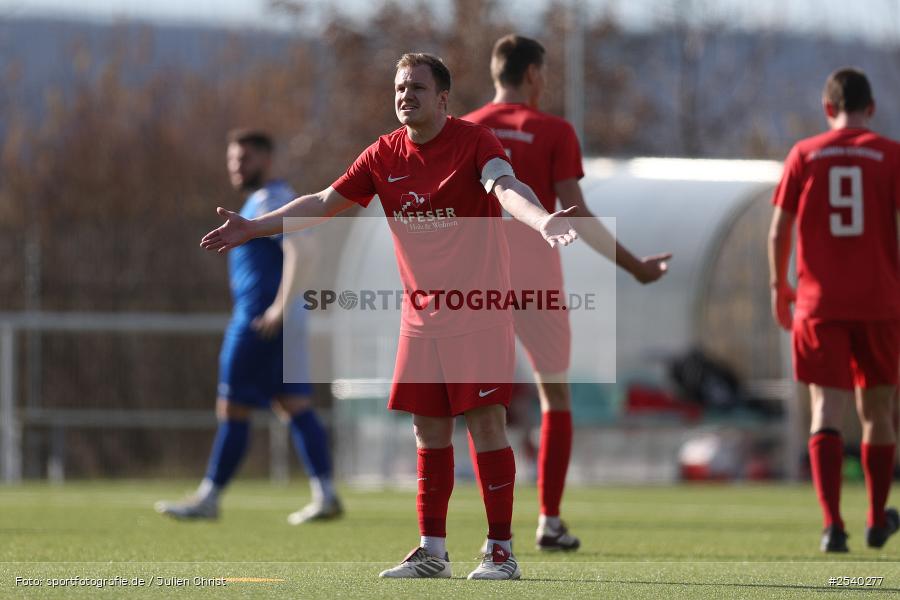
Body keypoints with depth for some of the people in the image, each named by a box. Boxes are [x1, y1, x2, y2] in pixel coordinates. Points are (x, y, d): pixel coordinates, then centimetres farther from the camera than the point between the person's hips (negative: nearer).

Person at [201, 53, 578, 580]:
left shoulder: (473, 141, -10)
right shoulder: (386, 155, 6)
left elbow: (506, 187, -28)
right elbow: (325, 203, 11)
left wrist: (541, 220, -49)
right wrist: (254, 227, 8)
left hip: (480, 309, -5)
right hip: (421, 314, 5)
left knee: (486, 422, -10)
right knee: (429, 429, 6)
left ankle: (501, 550, -4)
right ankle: (432, 552, 12)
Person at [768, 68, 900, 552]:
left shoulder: (805, 155, 3)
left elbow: (778, 230, 3)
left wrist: (778, 285, 16)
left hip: (820, 301, 0)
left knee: (827, 411, -4)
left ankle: (832, 525, -19)